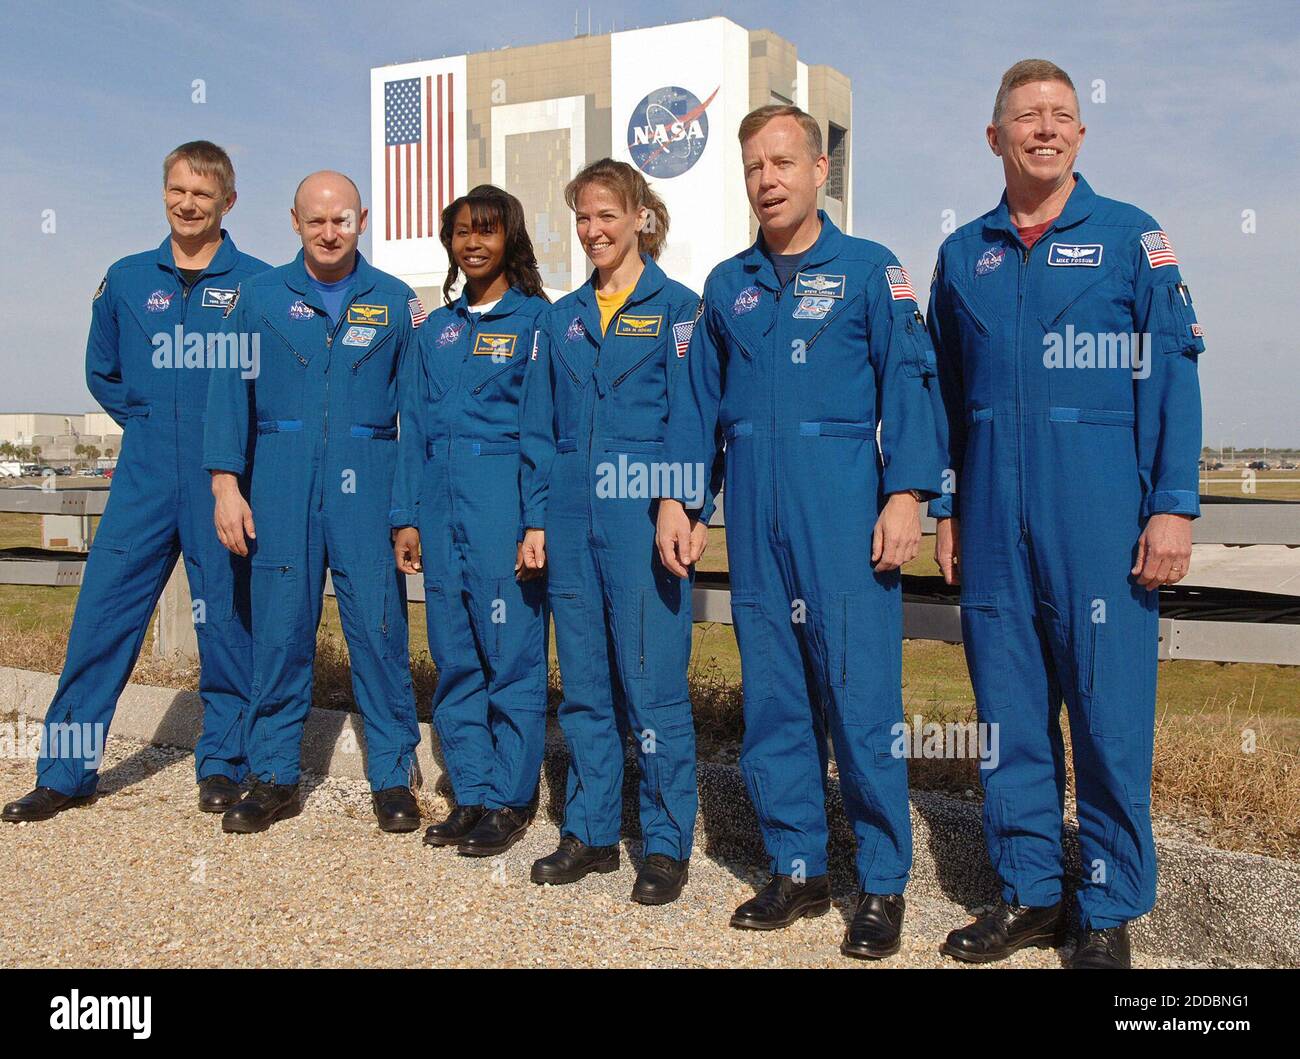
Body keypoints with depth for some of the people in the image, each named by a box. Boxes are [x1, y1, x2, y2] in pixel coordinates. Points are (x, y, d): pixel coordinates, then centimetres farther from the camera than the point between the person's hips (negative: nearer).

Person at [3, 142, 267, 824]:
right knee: (101, 614, 2)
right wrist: (151, 424, 12)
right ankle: (67, 771, 13)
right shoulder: (127, 279, 10)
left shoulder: (258, 284, 1)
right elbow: (101, 371, 22)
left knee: (226, 619, 4)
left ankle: (223, 762, 18)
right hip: (144, 478, 3)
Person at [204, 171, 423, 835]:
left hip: (368, 482, -1)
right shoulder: (260, 297, 9)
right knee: (278, 630, 4)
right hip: (280, 485, 1)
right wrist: (226, 483, -3)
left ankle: (392, 777, 10)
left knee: (378, 627, -2)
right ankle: (274, 778, 16)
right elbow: (231, 392, 7)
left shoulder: (395, 302, 7)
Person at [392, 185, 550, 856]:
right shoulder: (436, 329, 17)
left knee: (512, 655, -1)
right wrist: (406, 517, 9)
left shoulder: (536, 319, 0)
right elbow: (413, 428, 16)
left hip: (505, 504, -5)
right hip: (441, 505, 6)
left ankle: (511, 799, 10)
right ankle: (472, 794, 19)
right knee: (455, 659, 9)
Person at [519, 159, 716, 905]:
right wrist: (536, 519, 7)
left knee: (654, 682, -3)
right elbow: (539, 428, 14)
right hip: (573, 518, 5)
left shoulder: (677, 308, 2)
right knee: (583, 682, 10)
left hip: (643, 515, -5)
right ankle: (591, 831, 22)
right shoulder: (564, 318, 15)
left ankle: (668, 845, 9)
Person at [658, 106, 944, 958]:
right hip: (755, 515, 4)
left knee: (861, 694, -4)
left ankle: (883, 885, 9)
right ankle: (797, 871, 20)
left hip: (844, 508, -4)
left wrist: (906, 493, -13)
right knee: (772, 697, 7)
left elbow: (909, 383, -2)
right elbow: (697, 400, 16)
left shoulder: (869, 269, 5)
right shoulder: (727, 285, 16)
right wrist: (676, 498, 8)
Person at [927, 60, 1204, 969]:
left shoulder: (1130, 236, 5)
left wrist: (1173, 507, -9)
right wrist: (944, 508, 11)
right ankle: (1029, 893, 22)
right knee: (1010, 712, 8)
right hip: (994, 517, 3)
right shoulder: (963, 255, 14)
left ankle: (1111, 912, 14)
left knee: (1110, 713, 0)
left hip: (1100, 509, -3)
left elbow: (1173, 375, -1)